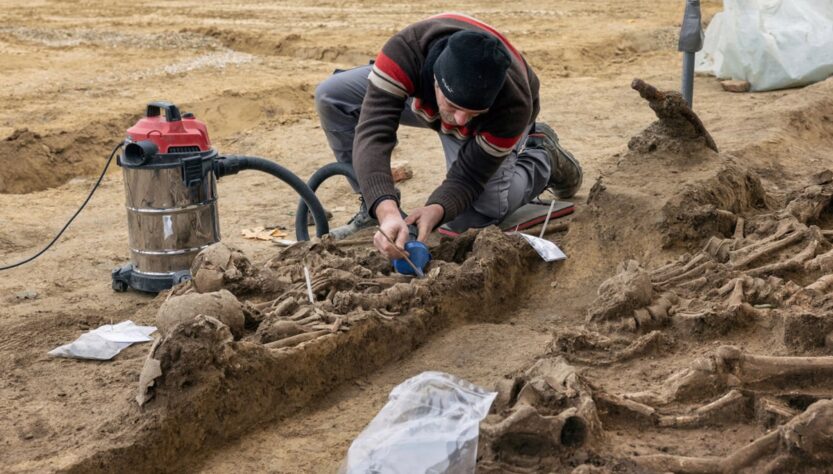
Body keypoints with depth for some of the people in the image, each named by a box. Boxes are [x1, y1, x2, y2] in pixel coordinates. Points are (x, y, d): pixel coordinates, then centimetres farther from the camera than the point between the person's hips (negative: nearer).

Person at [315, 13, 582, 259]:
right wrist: (387, 210, -67)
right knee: (331, 95, -21)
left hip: (495, 118, -1)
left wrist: (436, 209, -53)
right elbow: (373, 132, -53)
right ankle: (373, 211, -7)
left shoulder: (513, 105, -42)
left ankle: (541, 158, 10)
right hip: (422, 97, 2)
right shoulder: (406, 50, -46)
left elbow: (468, 176, -31)